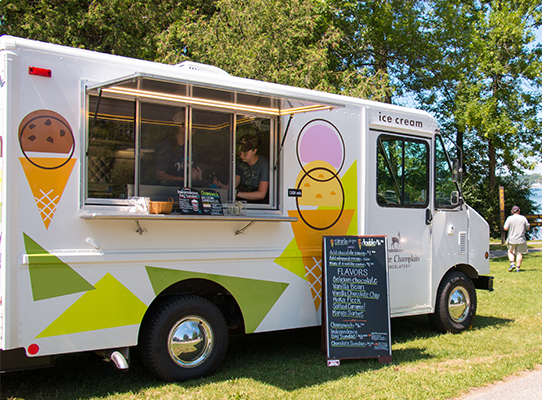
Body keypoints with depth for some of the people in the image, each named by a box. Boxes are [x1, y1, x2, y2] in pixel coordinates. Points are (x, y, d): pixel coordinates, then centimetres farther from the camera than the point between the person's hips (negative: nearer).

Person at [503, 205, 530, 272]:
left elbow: (505, 228, -8)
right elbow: (528, 228, 5)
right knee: (519, 253, 5)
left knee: (510, 252, 15)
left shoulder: (509, 218, -6)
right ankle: (518, 268, 1)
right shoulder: (523, 218, -1)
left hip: (512, 239, -1)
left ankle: (512, 264, -4)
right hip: (521, 239, 1)